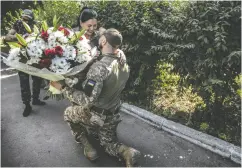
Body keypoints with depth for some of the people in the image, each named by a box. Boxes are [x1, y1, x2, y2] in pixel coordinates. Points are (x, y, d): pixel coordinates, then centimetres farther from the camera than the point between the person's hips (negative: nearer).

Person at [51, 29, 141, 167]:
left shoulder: (99, 67, -30)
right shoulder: (125, 66, -6)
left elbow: (87, 100, -30)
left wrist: (63, 87, -23)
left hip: (95, 115, -6)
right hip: (113, 116, 6)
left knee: (68, 113, 23)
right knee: (109, 143, 28)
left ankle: (88, 148, 17)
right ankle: (126, 151, -2)